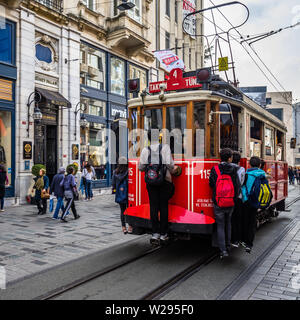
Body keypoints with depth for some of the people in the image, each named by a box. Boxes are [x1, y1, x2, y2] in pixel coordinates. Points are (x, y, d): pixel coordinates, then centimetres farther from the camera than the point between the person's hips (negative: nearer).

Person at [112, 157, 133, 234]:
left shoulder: (115, 172, -2)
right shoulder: (128, 171, -13)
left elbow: (113, 183, 5)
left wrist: (114, 188, 21)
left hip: (119, 194, 3)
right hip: (127, 194, -3)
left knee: (122, 211, 10)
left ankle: (123, 228, 11)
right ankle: (130, 227, 8)